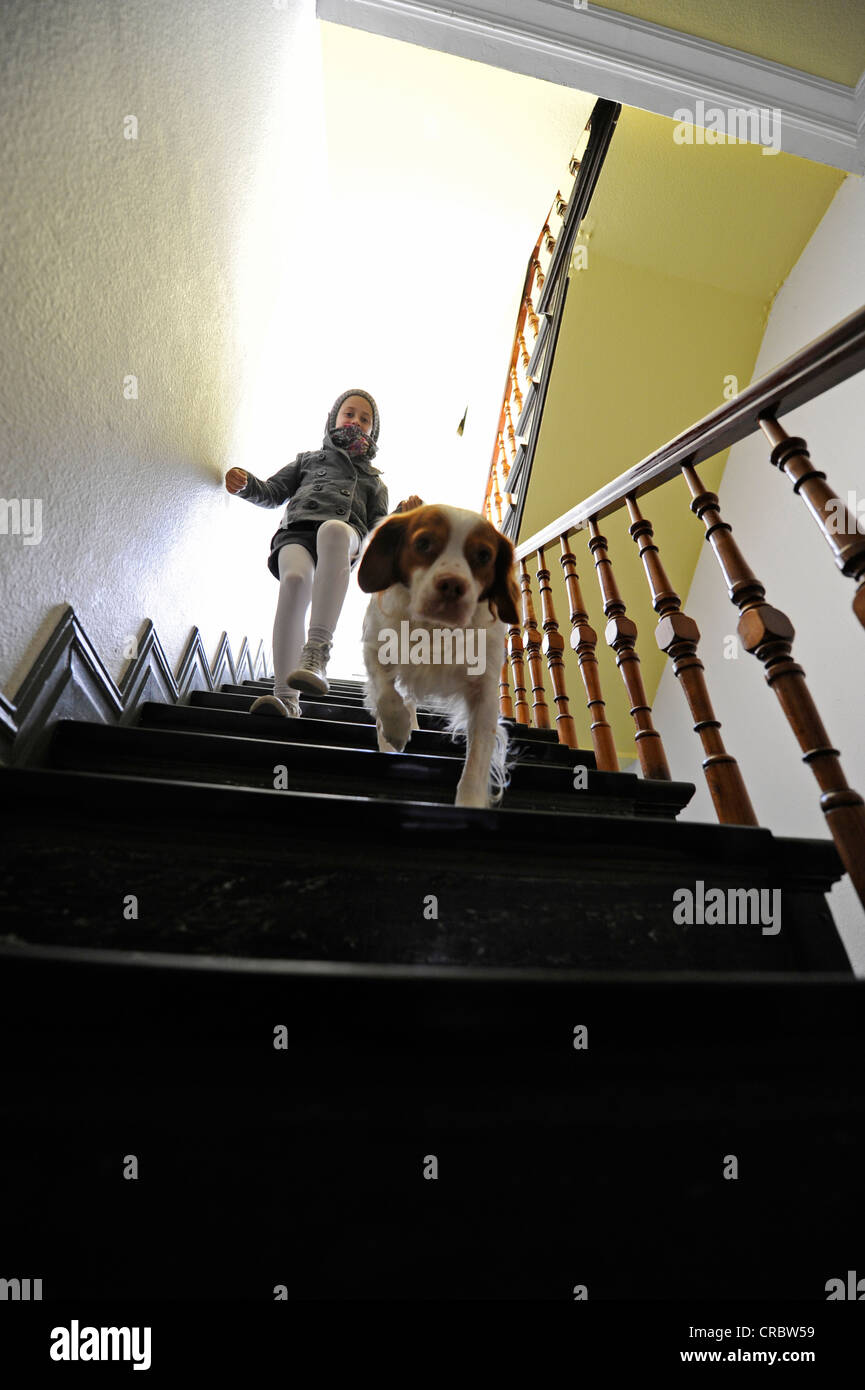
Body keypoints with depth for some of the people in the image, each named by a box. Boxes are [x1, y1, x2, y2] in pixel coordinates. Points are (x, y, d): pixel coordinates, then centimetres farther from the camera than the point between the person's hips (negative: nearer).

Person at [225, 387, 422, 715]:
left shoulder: (374, 481, 39)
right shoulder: (309, 460, 38)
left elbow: (378, 527, 24)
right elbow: (272, 493, 28)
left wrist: (400, 516, 3)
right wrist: (245, 484, 7)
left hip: (346, 535, 0)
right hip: (296, 531, 1)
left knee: (333, 529, -40)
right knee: (295, 579, -36)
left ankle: (316, 653, -53)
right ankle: (286, 698, -45)